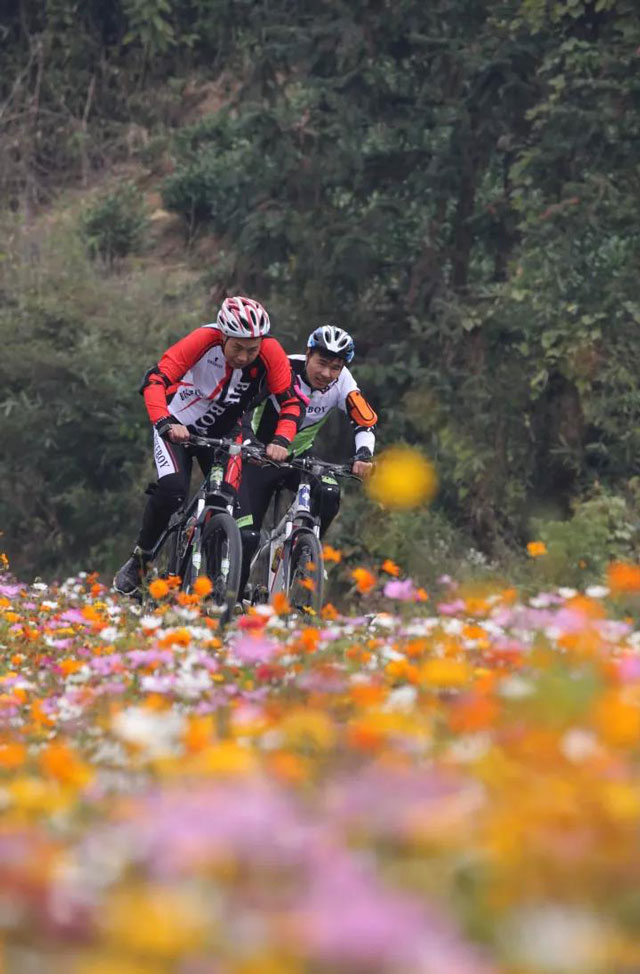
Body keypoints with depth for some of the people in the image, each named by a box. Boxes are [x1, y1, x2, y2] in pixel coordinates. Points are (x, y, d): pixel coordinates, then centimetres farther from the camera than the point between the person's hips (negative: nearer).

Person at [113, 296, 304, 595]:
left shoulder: (271, 353, -24)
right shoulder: (204, 341, -32)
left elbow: (291, 402, -21)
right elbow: (155, 380, -36)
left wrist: (280, 441, -39)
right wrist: (165, 423, -52)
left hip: (221, 432, 3)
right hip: (178, 426, -3)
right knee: (171, 489, -25)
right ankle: (138, 561, -6)